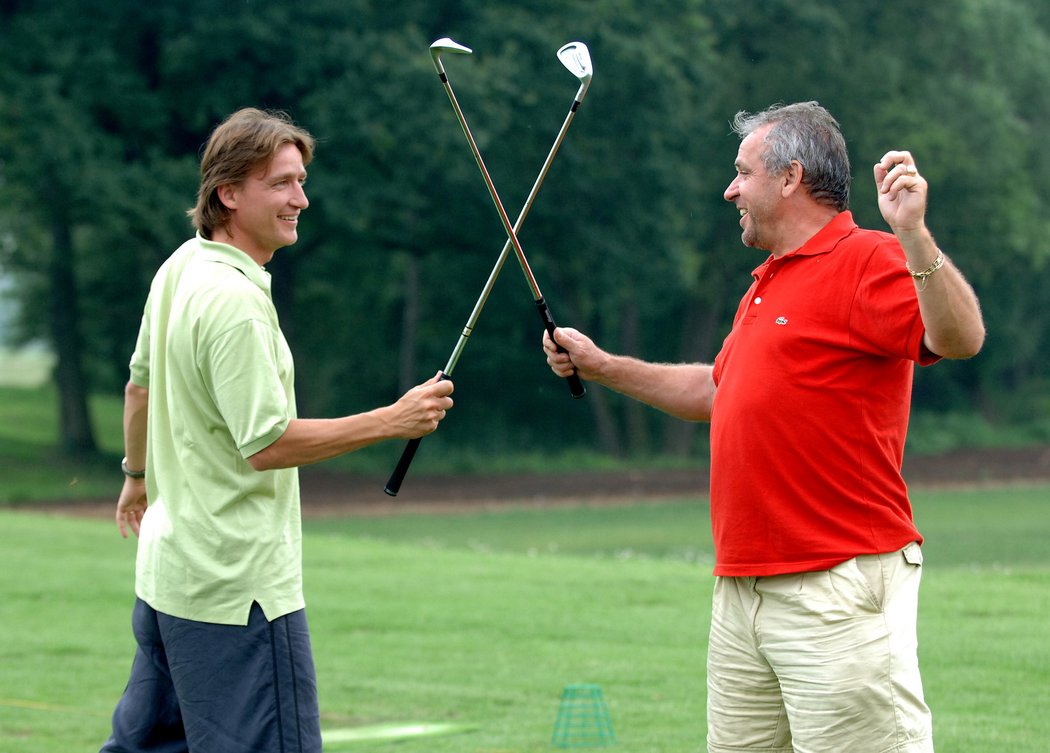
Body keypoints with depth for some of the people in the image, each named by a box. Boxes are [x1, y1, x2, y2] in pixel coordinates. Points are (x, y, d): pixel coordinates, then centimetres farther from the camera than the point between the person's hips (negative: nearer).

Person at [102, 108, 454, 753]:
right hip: (239, 584, -10)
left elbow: (141, 384, 23)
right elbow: (265, 444, -24)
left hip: (171, 570, 10)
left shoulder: (180, 267, 9)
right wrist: (392, 421, -22)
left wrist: (138, 474, 38)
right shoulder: (234, 300, -21)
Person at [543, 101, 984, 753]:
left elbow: (960, 339, -25)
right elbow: (716, 391, 36)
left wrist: (914, 234, -37)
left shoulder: (866, 262, -9)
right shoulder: (767, 284, 22)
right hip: (743, 591, 10)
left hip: (838, 592, -10)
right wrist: (600, 366, 36)